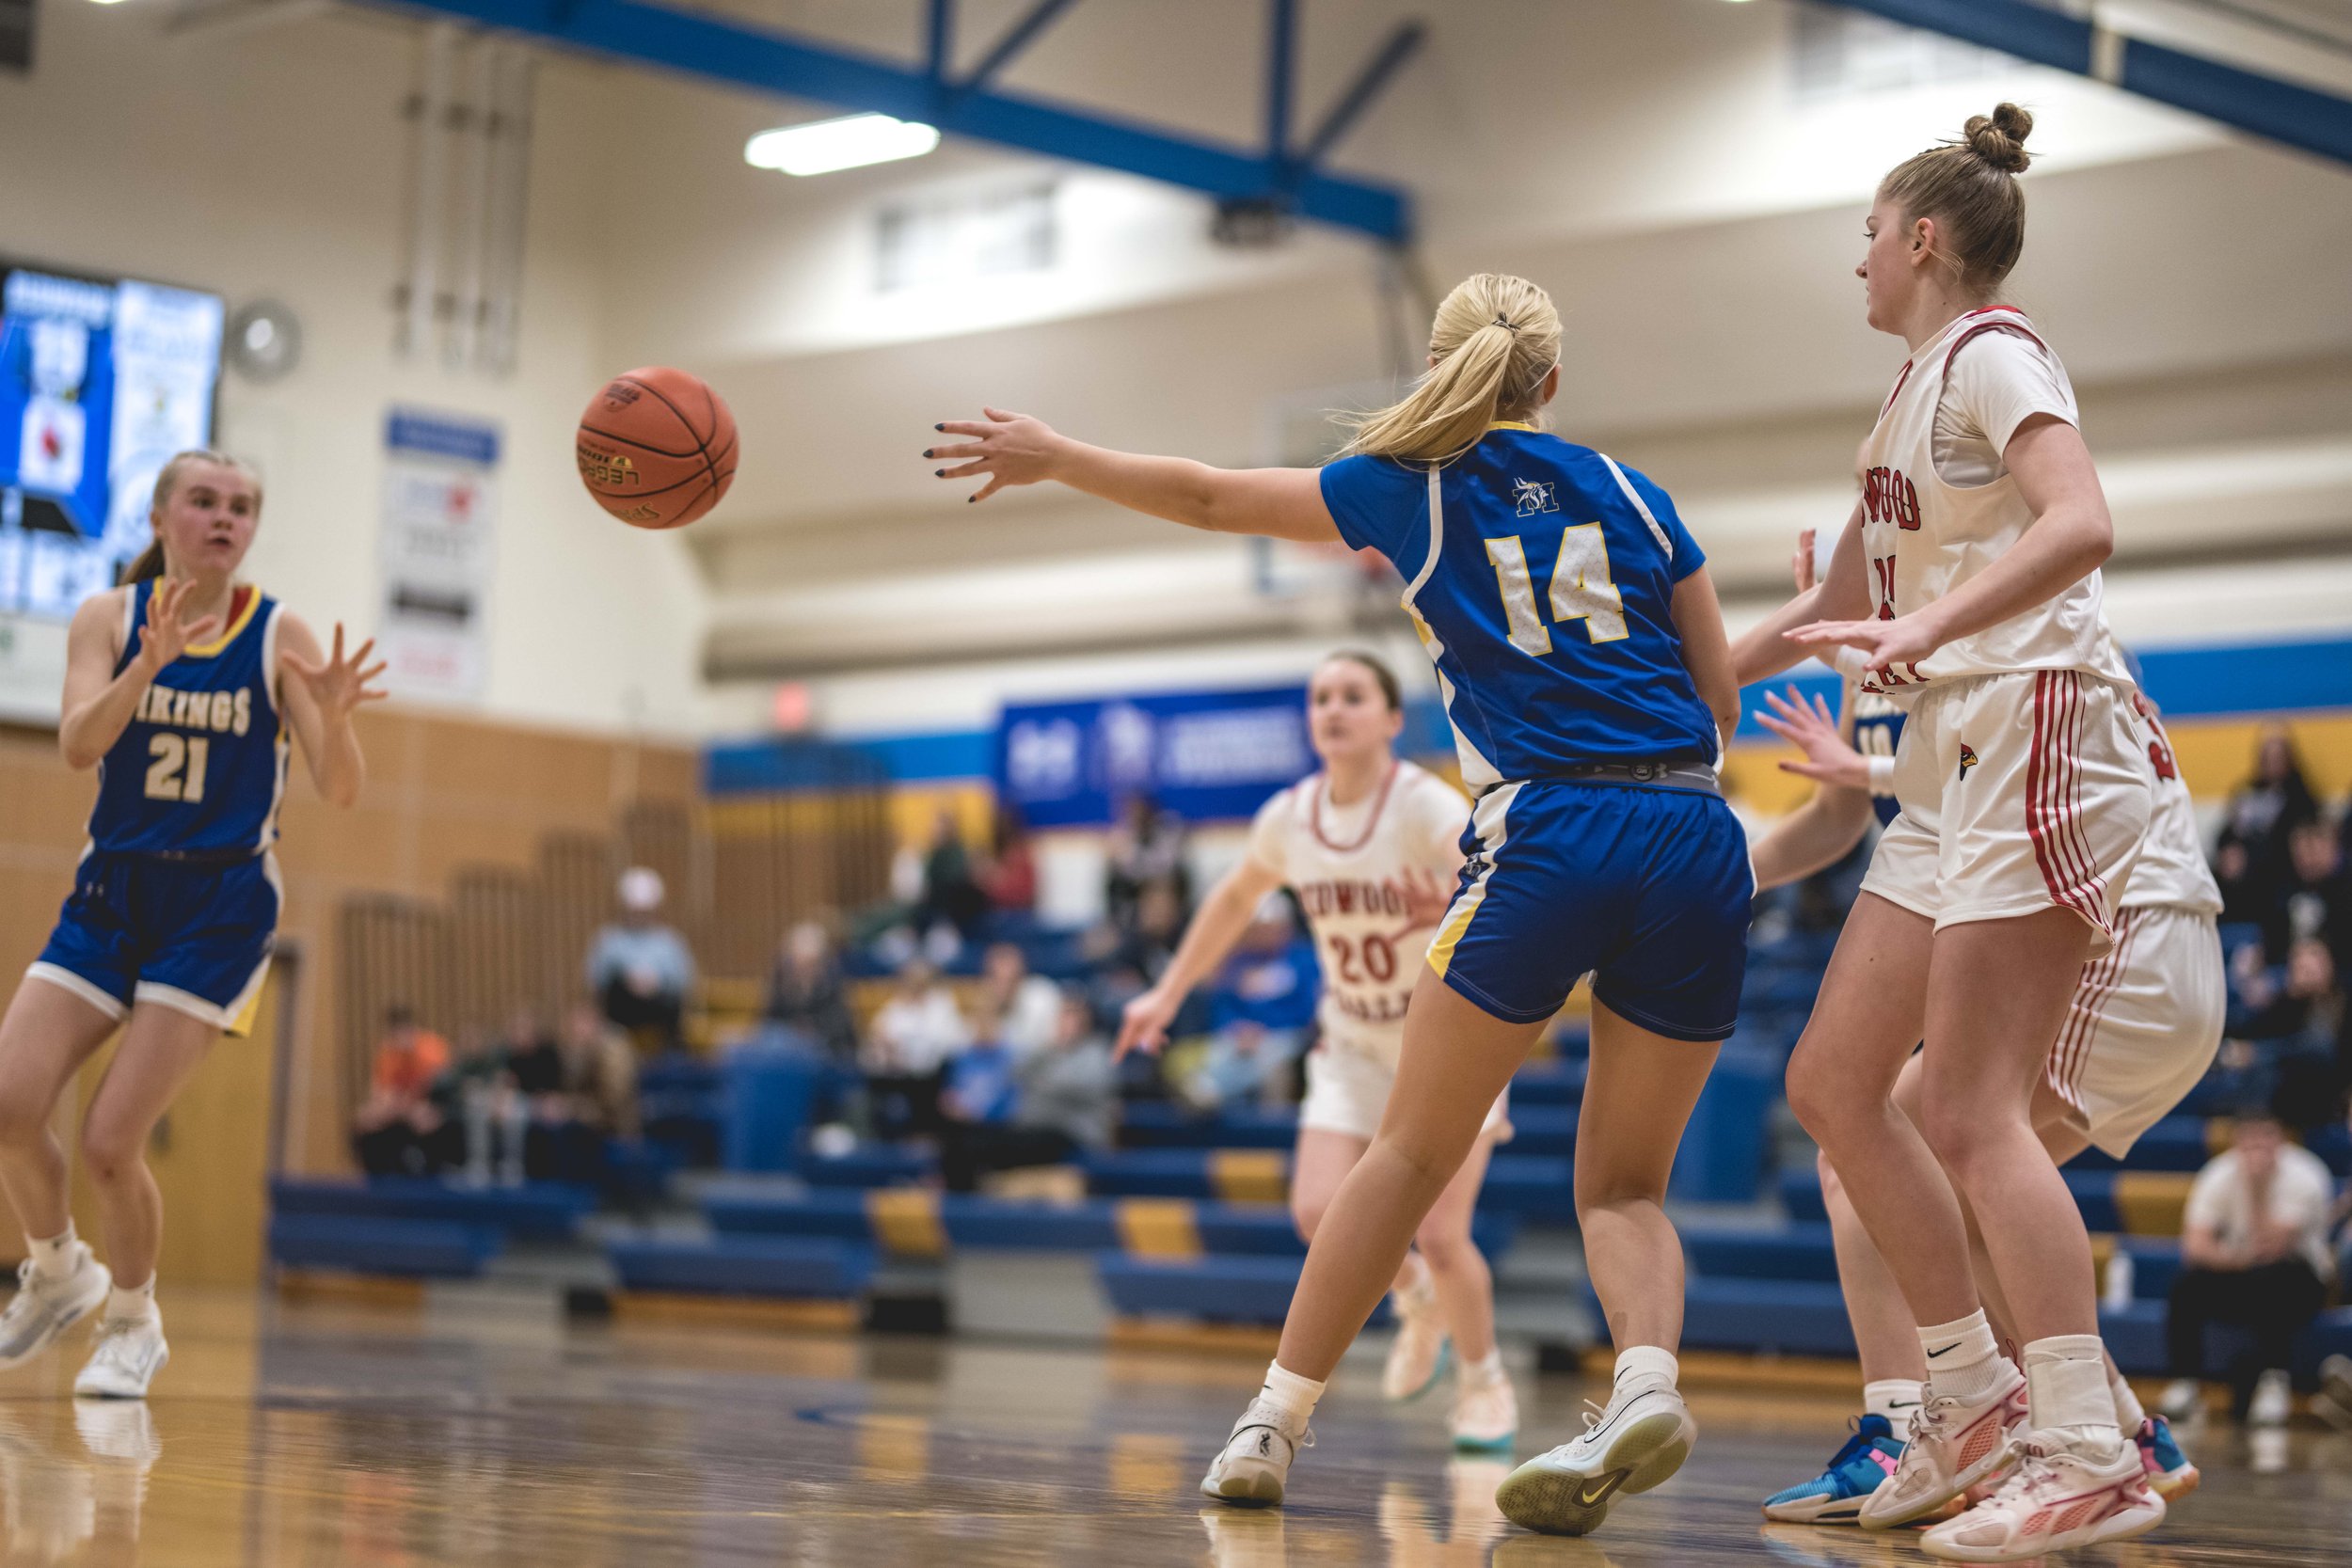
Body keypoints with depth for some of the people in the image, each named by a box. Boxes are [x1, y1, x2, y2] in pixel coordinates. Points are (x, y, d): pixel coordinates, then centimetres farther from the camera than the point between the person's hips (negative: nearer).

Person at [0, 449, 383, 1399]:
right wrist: (149, 665, -35)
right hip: (110, 893, 3)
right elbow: (77, 745, -18)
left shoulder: (278, 636, -5)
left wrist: (332, 715, -33)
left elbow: (341, 792, -11)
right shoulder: (110, 618, -1)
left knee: (110, 1143, -12)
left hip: (219, 909, -2)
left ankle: (134, 1325, 16)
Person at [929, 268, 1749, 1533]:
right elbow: (1720, 705, 15)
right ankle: (1647, 1381, -17)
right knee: (1624, 1183, 9)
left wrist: (1055, 458, 36)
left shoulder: (1411, 489, 11)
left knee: (1411, 1154, 9)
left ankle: (1274, 1420, 12)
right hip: (1694, 838, 2)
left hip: (1548, 836, -2)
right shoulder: (1634, 493, 16)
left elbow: (1211, 499, 23)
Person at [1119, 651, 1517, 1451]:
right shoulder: (1289, 817, -6)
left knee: (1439, 1234, -11)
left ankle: (1484, 1383, 19)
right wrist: (1169, 993, 16)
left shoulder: (1428, 807, -22)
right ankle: (1417, 1301, 19)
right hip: (1355, 1041, 4)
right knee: (1320, 1211, -14)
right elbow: (1236, 897, 14)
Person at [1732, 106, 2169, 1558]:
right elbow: (1841, 602, 31)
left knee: (1972, 1111, -14)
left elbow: (2080, 524, -25)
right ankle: (1978, 1398, 13)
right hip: (1954, 770, 10)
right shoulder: (1917, 388, 22)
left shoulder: (1990, 351, -7)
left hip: (2038, 740, -10)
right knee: (1834, 1082, 8)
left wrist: (1926, 629, -36)